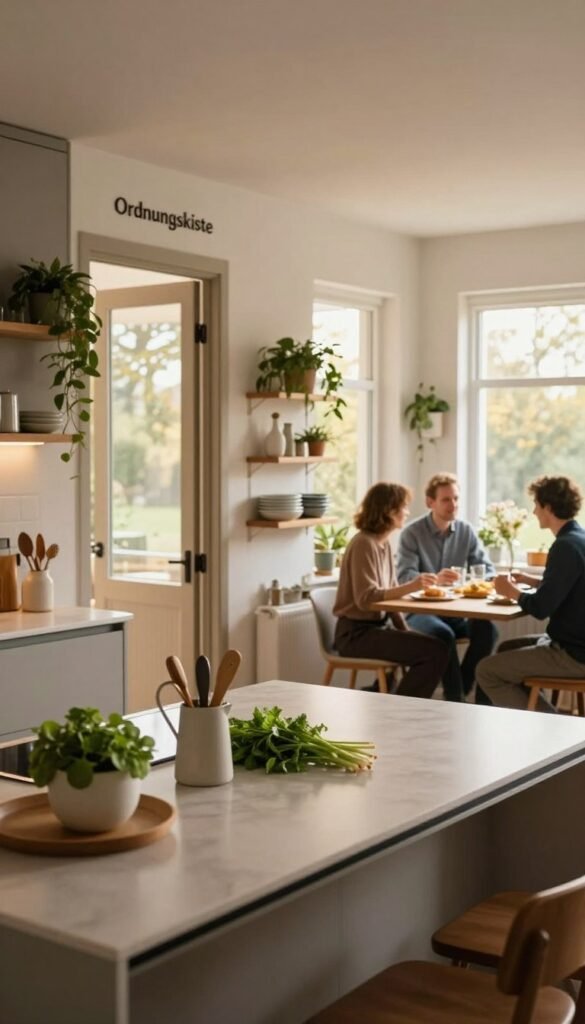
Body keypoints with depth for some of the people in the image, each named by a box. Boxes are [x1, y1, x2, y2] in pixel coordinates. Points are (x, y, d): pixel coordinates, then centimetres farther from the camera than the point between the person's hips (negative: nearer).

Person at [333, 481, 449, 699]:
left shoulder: (384, 544, 11)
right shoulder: (364, 544, -16)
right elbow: (366, 598, -25)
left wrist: (406, 630, 5)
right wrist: (411, 586, -33)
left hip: (380, 624, 9)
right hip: (357, 632, -9)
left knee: (435, 647, 1)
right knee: (435, 651, -17)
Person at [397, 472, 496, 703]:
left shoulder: (466, 531, 8)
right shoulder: (412, 533, -4)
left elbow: (486, 569, 6)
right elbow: (405, 576, -17)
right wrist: (434, 579, -39)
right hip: (422, 611, -4)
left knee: (487, 629, -25)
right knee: (443, 634, -34)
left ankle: (461, 689, -9)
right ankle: (455, 698, -22)